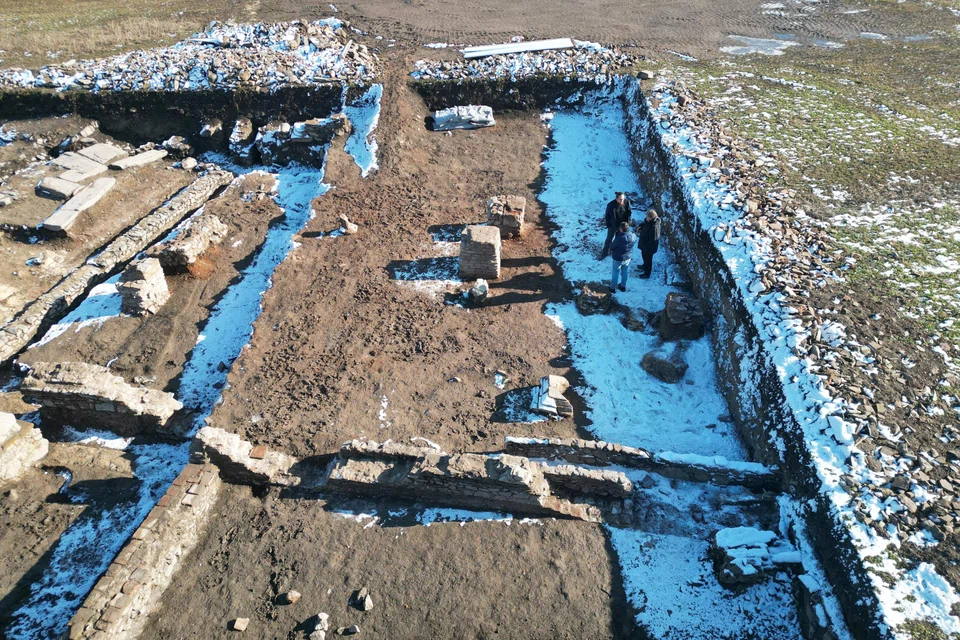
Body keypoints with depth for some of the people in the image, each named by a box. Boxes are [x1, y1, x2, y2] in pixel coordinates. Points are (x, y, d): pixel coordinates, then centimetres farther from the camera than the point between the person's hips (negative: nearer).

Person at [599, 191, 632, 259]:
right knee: (609, 239, 16)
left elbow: (629, 213, -1)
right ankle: (604, 253, 33)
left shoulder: (627, 203, -16)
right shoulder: (611, 204, -24)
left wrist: (628, 222, -2)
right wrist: (608, 225, -10)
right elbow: (607, 215, -12)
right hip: (613, 226, -2)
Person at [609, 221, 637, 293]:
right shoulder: (633, 236, -17)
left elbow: (611, 247, -22)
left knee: (616, 273, 17)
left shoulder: (619, 239, -35)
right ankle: (623, 286, 44)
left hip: (618, 258, -5)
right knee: (624, 272, 25)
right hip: (628, 257, 5)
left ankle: (612, 287, 34)